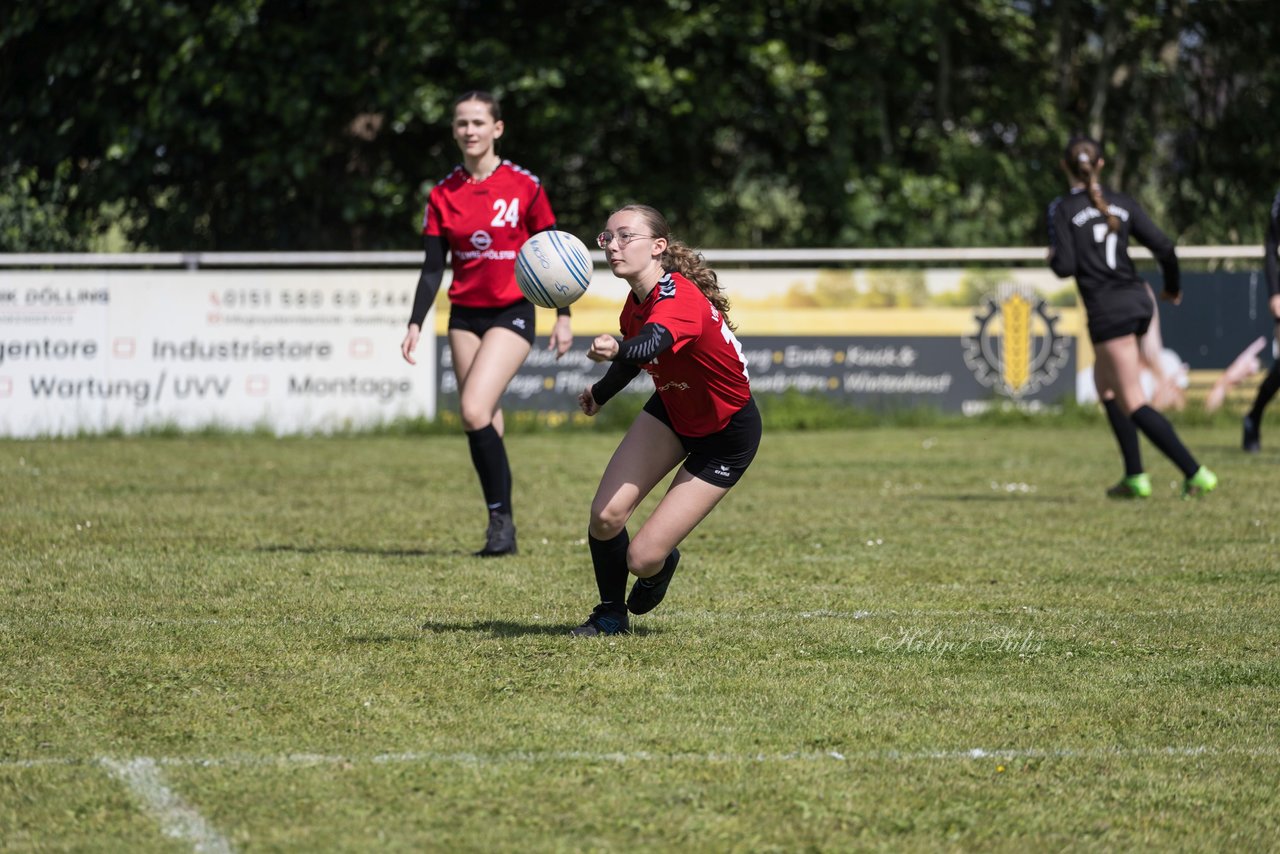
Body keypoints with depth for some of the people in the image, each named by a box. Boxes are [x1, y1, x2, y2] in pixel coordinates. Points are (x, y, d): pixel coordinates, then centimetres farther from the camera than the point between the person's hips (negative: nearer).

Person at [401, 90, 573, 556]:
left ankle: (501, 518, -12)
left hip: (512, 312, -4)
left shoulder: (524, 186, -5)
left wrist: (562, 317, -1)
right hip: (465, 315, 5)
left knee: (475, 412, -20)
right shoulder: (443, 195, 4)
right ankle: (501, 527, 13)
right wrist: (416, 324, -3)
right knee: (481, 423, 4)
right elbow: (433, 268, 6)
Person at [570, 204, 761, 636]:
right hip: (671, 411, 7)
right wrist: (601, 392, 31)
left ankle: (662, 566, 29)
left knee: (642, 558, -11)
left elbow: (650, 345, -55)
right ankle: (610, 615, 13)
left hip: (727, 435, -7)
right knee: (605, 516, -13)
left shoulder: (679, 299, -33)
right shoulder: (637, 303, -8)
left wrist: (616, 350, -77)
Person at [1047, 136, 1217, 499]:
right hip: (1138, 301, 6)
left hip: (1108, 311, -6)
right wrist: (1173, 288, 20)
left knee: (1133, 403, -4)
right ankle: (1135, 476, 20)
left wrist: (1053, 257, 11)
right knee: (1105, 384, 24)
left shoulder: (1062, 209, -6)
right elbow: (1164, 248, 3)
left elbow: (1065, 266, -13)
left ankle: (1195, 473, -16)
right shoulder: (1121, 203, 7)